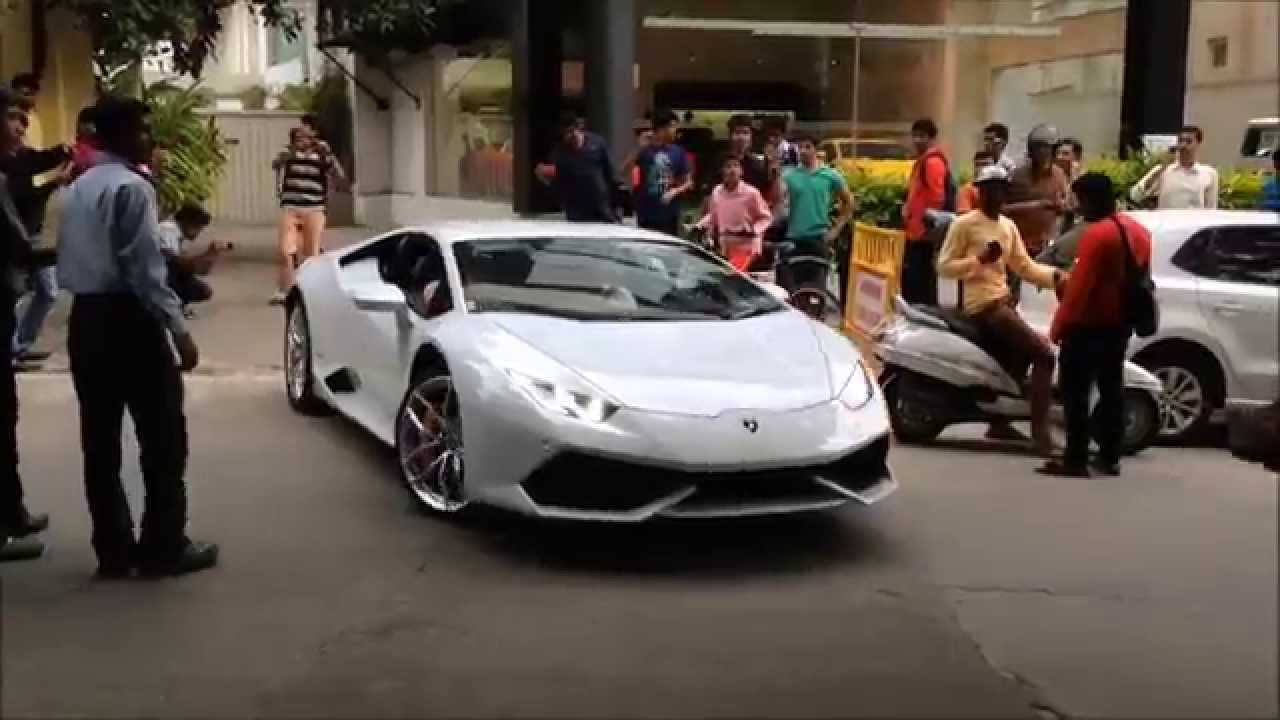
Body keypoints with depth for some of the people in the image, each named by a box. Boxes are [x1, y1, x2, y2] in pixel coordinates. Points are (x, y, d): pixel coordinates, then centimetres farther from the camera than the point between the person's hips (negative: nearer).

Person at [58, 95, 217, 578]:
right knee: (163, 436, 2)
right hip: (127, 319, -8)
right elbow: (144, 267, -19)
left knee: (100, 441, 9)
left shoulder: (79, 187, 14)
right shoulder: (131, 187, -13)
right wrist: (179, 329, -17)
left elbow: (67, 260, 15)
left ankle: (113, 550, 14)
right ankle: (163, 547, 6)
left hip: (85, 318, 8)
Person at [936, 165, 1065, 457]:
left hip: (1004, 301, 9)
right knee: (1043, 354, -16)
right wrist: (978, 259, -23)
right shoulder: (964, 224, -7)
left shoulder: (1008, 226, 16)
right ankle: (1040, 433, -18)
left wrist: (1054, 275, -4)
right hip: (984, 304, -9)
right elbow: (944, 266, -10)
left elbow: (1024, 266, 12)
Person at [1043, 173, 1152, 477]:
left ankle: (1075, 459, -6)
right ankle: (1109, 457, 17)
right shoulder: (1136, 229, 9)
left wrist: (1058, 326, -16)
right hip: (1120, 322, 9)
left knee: (1075, 391, -4)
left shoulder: (1096, 233, -19)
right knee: (1111, 387, 13)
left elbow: (1079, 285, -21)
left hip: (1089, 324, -9)